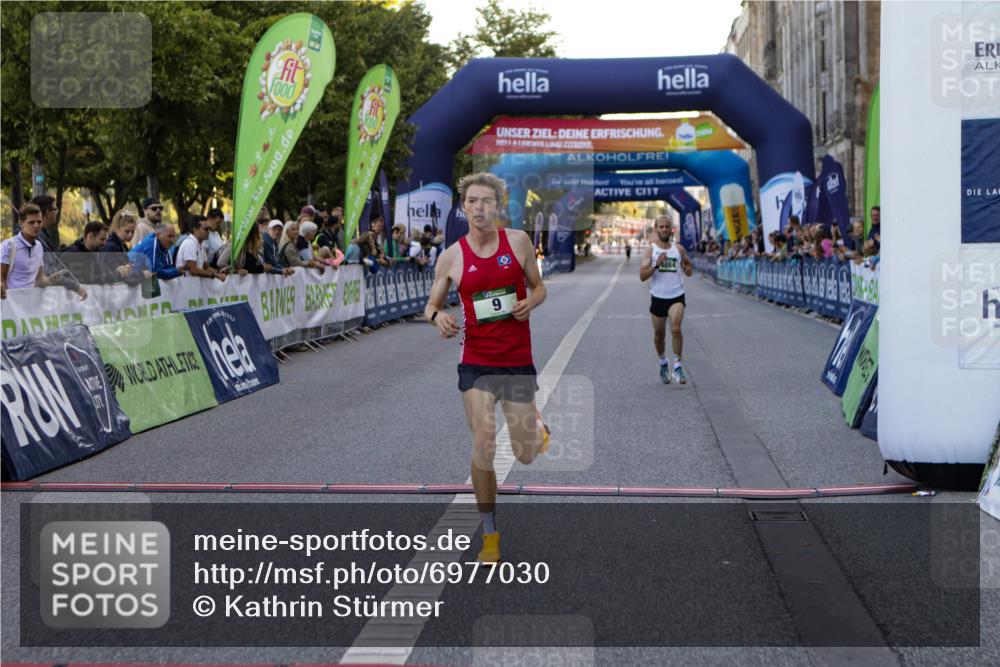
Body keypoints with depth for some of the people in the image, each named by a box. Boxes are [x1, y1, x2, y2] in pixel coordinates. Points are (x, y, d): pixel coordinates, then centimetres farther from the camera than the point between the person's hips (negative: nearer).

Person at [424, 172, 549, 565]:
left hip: (518, 360, 1)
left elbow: (539, 286, 11)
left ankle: (536, 427, 43)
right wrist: (437, 316, -16)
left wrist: (531, 302, -12)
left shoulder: (518, 240, 0)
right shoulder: (451, 256, -1)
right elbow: (432, 303, 7)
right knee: (483, 446, -11)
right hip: (476, 362, -1)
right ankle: (490, 533, 6)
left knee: (525, 455, 4)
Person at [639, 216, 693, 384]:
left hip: (677, 296, 0)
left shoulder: (679, 249, 4)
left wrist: (689, 269, -7)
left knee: (676, 329, -20)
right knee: (659, 334, 12)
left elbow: (688, 268, 17)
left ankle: (678, 366, -11)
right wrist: (657, 264, -23)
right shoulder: (650, 250, -2)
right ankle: (663, 361, 38)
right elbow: (642, 276, -9)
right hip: (658, 297, 0)